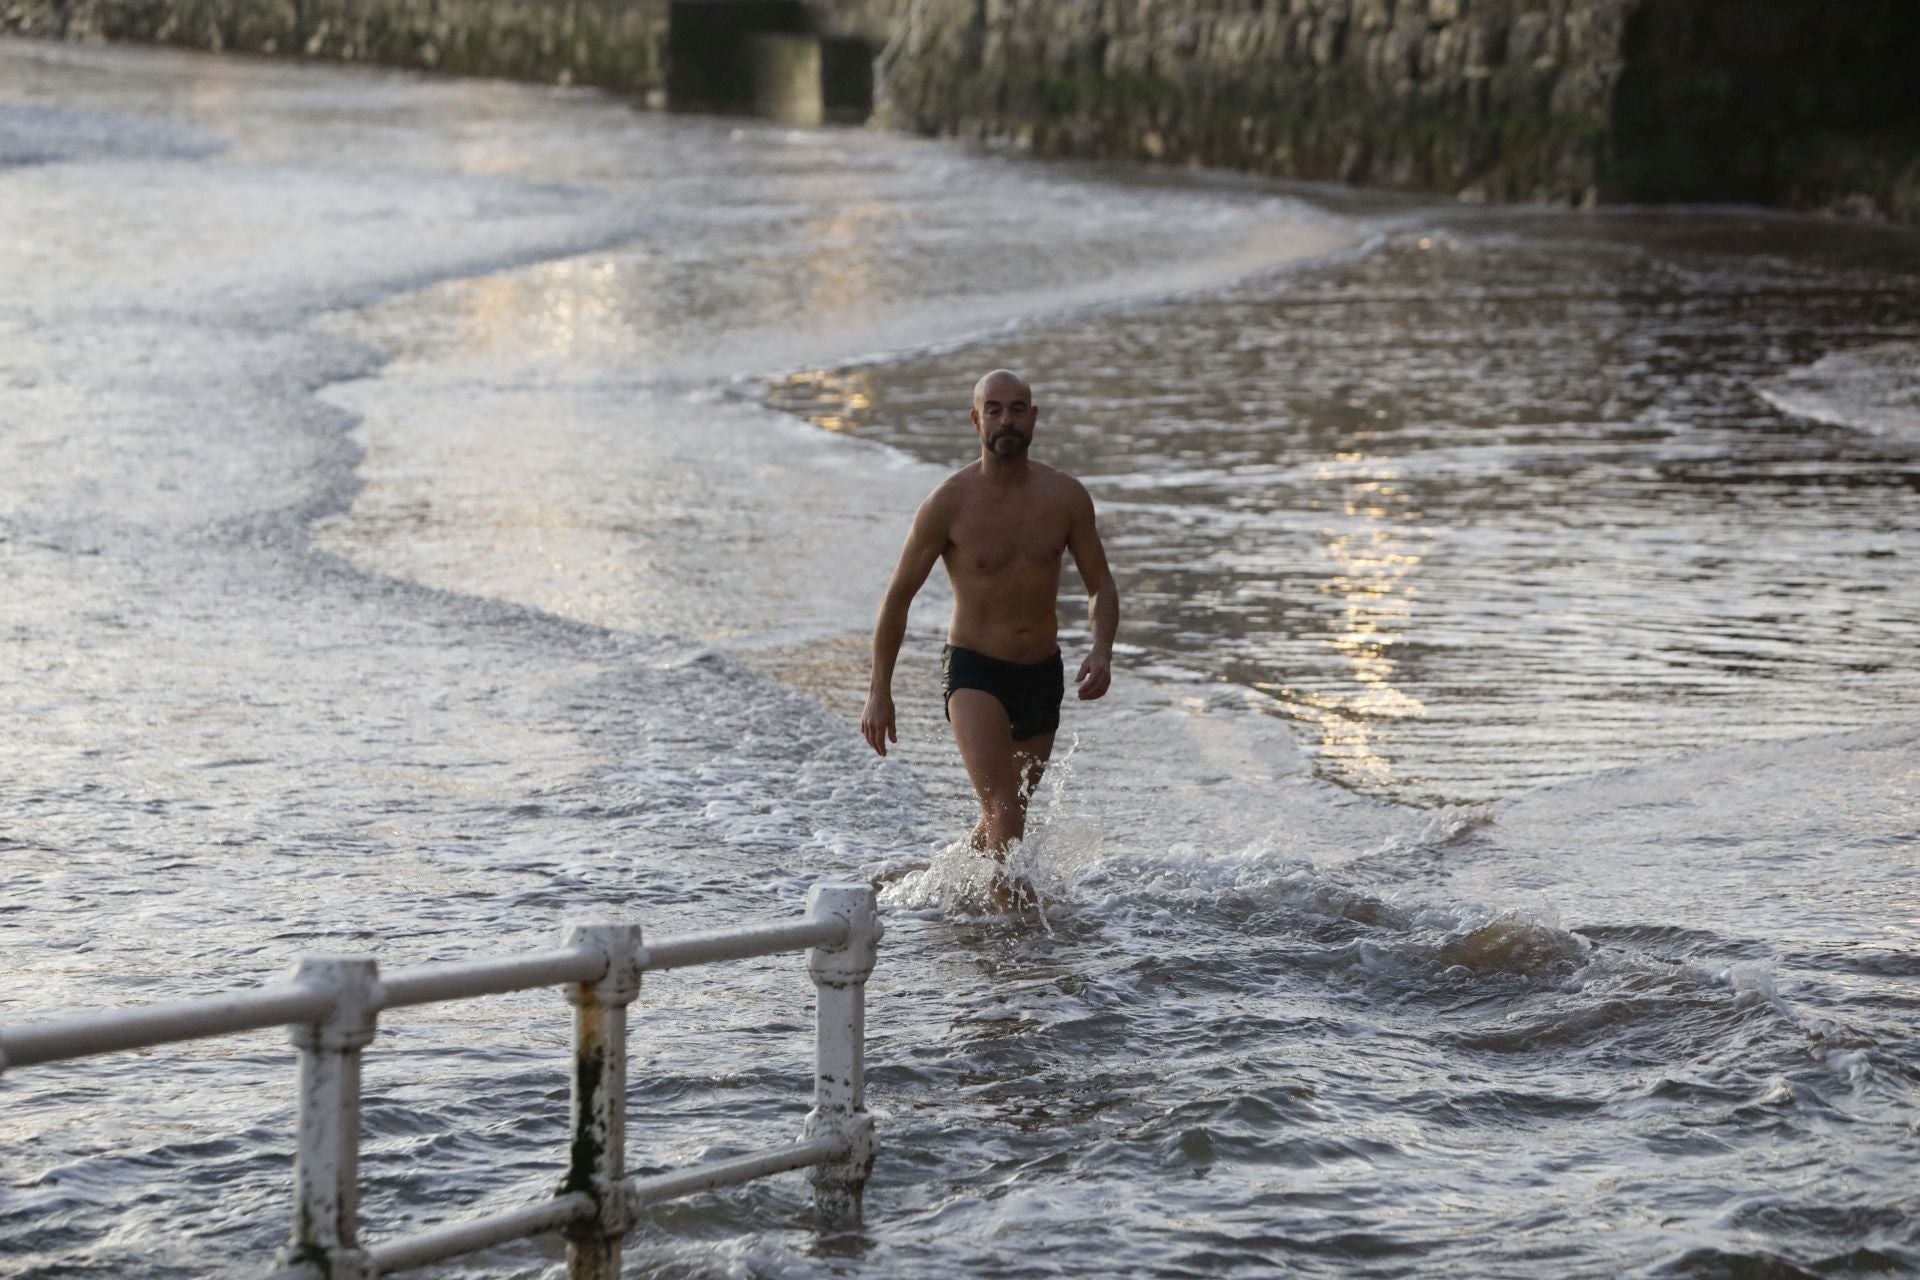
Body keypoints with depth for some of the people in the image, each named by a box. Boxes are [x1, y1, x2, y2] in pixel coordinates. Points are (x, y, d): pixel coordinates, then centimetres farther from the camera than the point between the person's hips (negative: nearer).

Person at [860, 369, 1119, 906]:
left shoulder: (1066, 497, -4)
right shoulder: (949, 503, -12)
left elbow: (1100, 585, 5)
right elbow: (899, 595, -4)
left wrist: (1102, 650, -15)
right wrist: (879, 691, -5)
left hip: (1042, 674, 4)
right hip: (974, 668, -4)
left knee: (1006, 817, 18)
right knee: (1001, 800, -25)